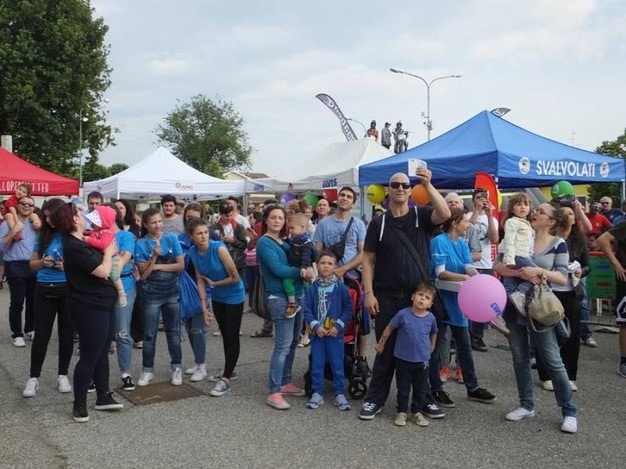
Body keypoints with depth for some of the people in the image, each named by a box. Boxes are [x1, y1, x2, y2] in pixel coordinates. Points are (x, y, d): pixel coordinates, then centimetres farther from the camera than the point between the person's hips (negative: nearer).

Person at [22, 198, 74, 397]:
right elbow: (32, 264, 10)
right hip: (44, 290, 2)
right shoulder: (43, 235, 5)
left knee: (66, 334, 8)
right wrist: (43, 262, -11)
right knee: (41, 334, 5)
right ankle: (33, 378, 11)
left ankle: (63, 375, 20)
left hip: (68, 290, -2)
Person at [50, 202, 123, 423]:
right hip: (90, 309, -10)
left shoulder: (81, 243, 10)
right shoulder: (74, 247, -21)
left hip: (102, 305, 10)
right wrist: (108, 253, -6)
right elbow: (103, 272, -22)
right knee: (89, 357, -1)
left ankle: (103, 396, 27)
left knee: (102, 353, 16)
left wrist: (106, 251, 3)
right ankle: (79, 404, 12)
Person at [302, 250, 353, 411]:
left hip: (335, 333, -1)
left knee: (337, 364, 5)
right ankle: (317, 393, 19)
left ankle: (340, 394, 15)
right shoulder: (313, 288, -2)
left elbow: (348, 309, -3)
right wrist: (315, 326, -11)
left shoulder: (341, 287, -5)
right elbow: (306, 309, -1)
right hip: (317, 332, 1)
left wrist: (338, 326, -10)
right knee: (317, 364, 8)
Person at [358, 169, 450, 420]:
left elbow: (445, 214, -19)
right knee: (386, 349, 6)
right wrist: (369, 293, -7)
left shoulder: (422, 215, 3)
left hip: (418, 296, 1)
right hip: (387, 297, 0)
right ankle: (374, 399, 16)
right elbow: (368, 259, 2)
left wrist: (428, 185, -27)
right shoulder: (378, 223, 3)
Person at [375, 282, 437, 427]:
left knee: (421, 389, 13)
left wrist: (430, 350, 19)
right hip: (403, 359, -2)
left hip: (422, 360, 2)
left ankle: (416, 412, 29)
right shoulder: (403, 314, -15)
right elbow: (389, 328, -2)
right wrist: (381, 344, 5)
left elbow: (433, 334, 13)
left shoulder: (430, 318, -7)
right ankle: (402, 412, 24)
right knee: (403, 388, 10)